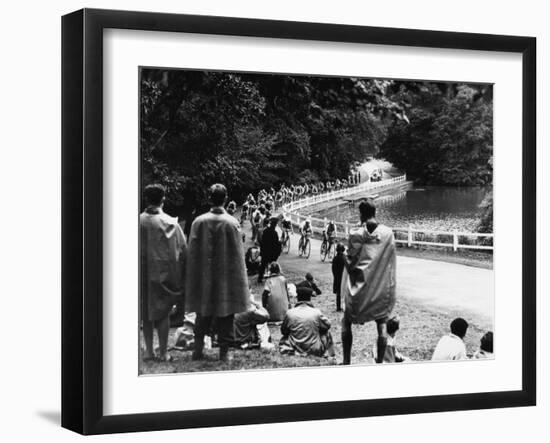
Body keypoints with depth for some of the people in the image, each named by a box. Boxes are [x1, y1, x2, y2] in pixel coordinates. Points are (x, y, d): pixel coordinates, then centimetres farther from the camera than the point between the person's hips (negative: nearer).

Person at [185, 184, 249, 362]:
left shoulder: (198, 222, -6)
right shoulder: (232, 223, -11)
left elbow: (192, 252, 0)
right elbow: (237, 254, -7)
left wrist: (194, 278, 9)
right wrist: (240, 278, 3)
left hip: (204, 276, 2)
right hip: (227, 276, -2)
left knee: (203, 315, 15)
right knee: (225, 316, 7)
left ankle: (198, 350, 15)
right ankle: (224, 352, 8)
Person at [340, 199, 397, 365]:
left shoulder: (355, 234, -11)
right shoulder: (388, 233, -5)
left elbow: (350, 263, -9)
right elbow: (390, 262, 1)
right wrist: (390, 286, 9)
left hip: (359, 288, -1)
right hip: (382, 288, 1)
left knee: (346, 322, 14)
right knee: (382, 324, 9)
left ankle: (347, 361, 12)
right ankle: (380, 362, 6)